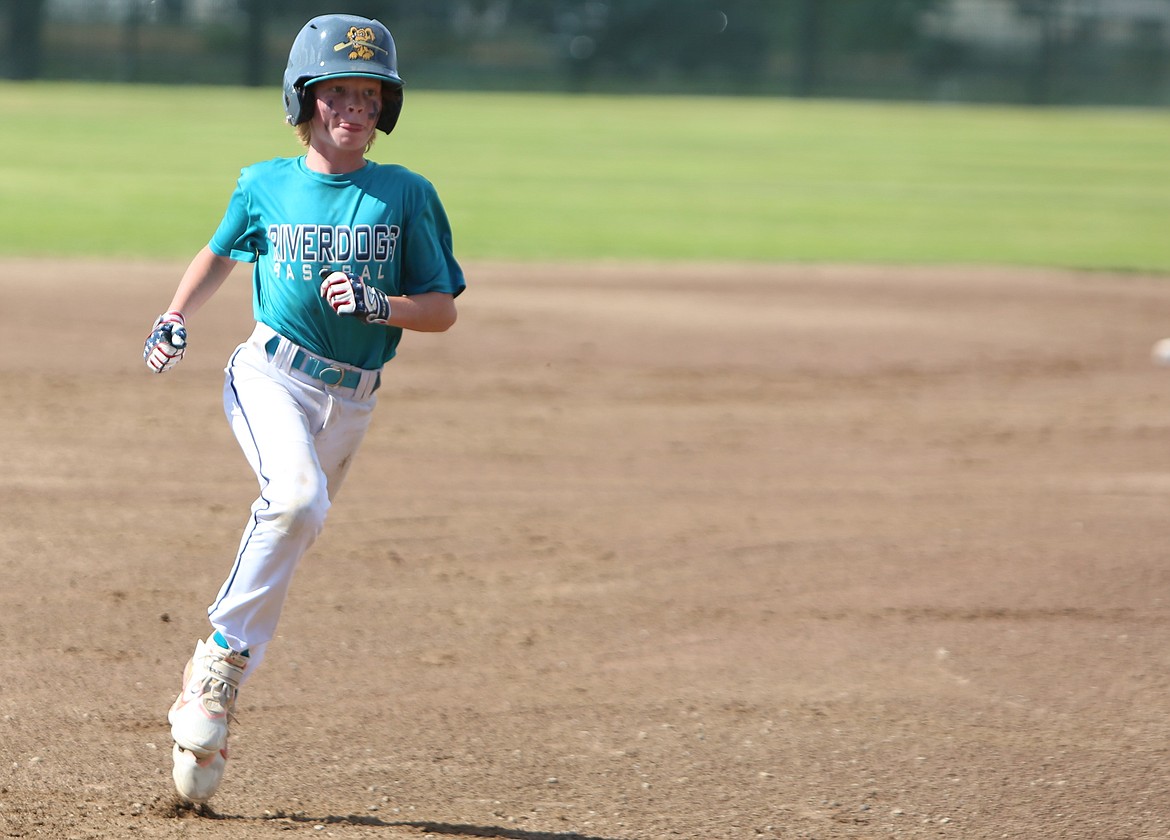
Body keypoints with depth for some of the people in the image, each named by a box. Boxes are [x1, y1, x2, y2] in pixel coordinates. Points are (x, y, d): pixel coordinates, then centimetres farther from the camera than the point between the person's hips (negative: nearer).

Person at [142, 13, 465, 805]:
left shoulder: (406, 195, 1)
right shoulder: (264, 186, 5)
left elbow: (443, 311, 2)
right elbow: (221, 253, 24)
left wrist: (378, 304, -16)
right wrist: (175, 317, 9)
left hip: (350, 403, 2)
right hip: (271, 375, -2)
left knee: (287, 536, 4)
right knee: (298, 499, -30)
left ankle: (214, 679, 16)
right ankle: (226, 649, -19)